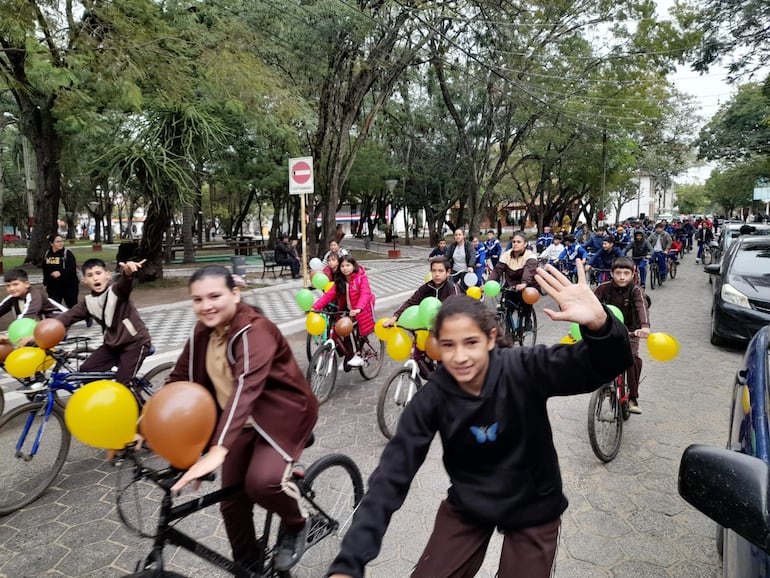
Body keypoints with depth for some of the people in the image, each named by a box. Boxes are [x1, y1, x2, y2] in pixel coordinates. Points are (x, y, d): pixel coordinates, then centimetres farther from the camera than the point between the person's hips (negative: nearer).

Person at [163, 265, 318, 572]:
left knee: (262, 481, -29)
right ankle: (246, 565, 36)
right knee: (232, 502, 9)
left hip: (283, 412, -7)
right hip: (243, 420, 7)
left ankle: (296, 526, 5)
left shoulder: (255, 331, -29)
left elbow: (245, 388, -43)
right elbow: (179, 379, 1)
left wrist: (218, 449, -52)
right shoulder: (203, 331, -4)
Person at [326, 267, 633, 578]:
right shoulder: (432, 397, -20)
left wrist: (599, 324, -57)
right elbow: (392, 475, -22)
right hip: (467, 506, 2)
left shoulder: (524, 370, -24)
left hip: (532, 508, -1)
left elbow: (608, 365, -32)